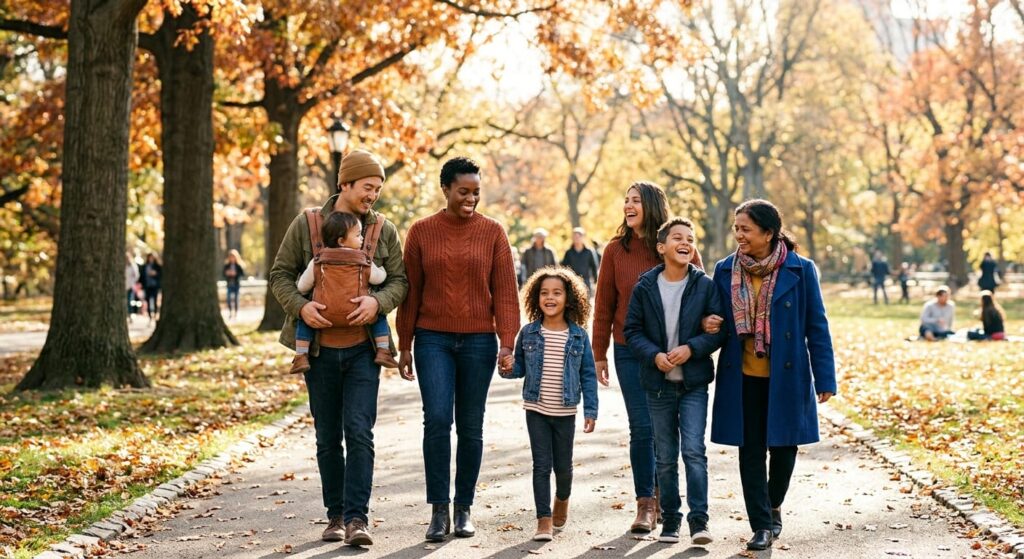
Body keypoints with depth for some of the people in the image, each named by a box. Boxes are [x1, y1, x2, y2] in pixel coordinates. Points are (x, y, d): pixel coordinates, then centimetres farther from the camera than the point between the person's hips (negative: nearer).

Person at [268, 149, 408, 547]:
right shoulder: (306, 225, -1)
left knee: (359, 432, -10)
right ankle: (336, 515, 19)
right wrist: (300, 306, -16)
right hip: (319, 349, 0)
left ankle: (356, 518, -9)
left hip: (363, 349, 0)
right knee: (327, 437, 9)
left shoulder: (384, 230, 3)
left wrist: (377, 301, -18)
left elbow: (399, 280, 4)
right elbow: (280, 274, 2)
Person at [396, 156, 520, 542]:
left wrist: (507, 343, -7)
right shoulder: (421, 232, 3)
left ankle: (464, 509, 17)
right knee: (437, 419, -12)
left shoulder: (492, 232, 2)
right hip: (433, 340, 0)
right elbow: (411, 292, 6)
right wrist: (404, 346, 5)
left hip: (478, 341, 1)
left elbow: (505, 292, 0)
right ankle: (439, 510, -4)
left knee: (470, 427, 6)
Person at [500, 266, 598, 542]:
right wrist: (506, 368, -17)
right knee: (542, 464, -1)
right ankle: (544, 519, 4)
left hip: (565, 412, 0)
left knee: (563, 465, 10)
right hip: (536, 410, 0)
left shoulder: (578, 336, -2)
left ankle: (562, 499, 41)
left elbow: (588, 375, 1)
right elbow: (519, 367, 7)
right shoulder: (529, 333, -1)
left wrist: (591, 410, -2)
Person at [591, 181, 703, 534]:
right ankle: (645, 503, 8)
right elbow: (604, 304, 6)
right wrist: (599, 354, 5)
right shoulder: (616, 250, 3)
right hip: (631, 352, 1)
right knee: (642, 428, 0)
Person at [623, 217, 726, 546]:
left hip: (694, 383, -2)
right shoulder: (645, 287, 0)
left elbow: (720, 329, -3)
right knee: (665, 457, 9)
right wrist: (654, 355, -14)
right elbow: (632, 330, 2)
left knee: (694, 451, -11)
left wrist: (691, 348, -17)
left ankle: (699, 520, -6)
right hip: (659, 383, 2)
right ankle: (670, 520, 20)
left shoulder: (705, 285, -3)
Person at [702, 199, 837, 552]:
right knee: (751, 452, 3)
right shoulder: (725, 271, 2)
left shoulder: (800, 270, -5)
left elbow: (816, 326, -2)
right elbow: (716, 320, 15)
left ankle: (773, 507, 35)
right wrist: (710, 325, -10)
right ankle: (762, 526, 12)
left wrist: (824, 378, -4)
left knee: (784, 446, 9)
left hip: (786, 377, -2)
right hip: (742, 377, 2)